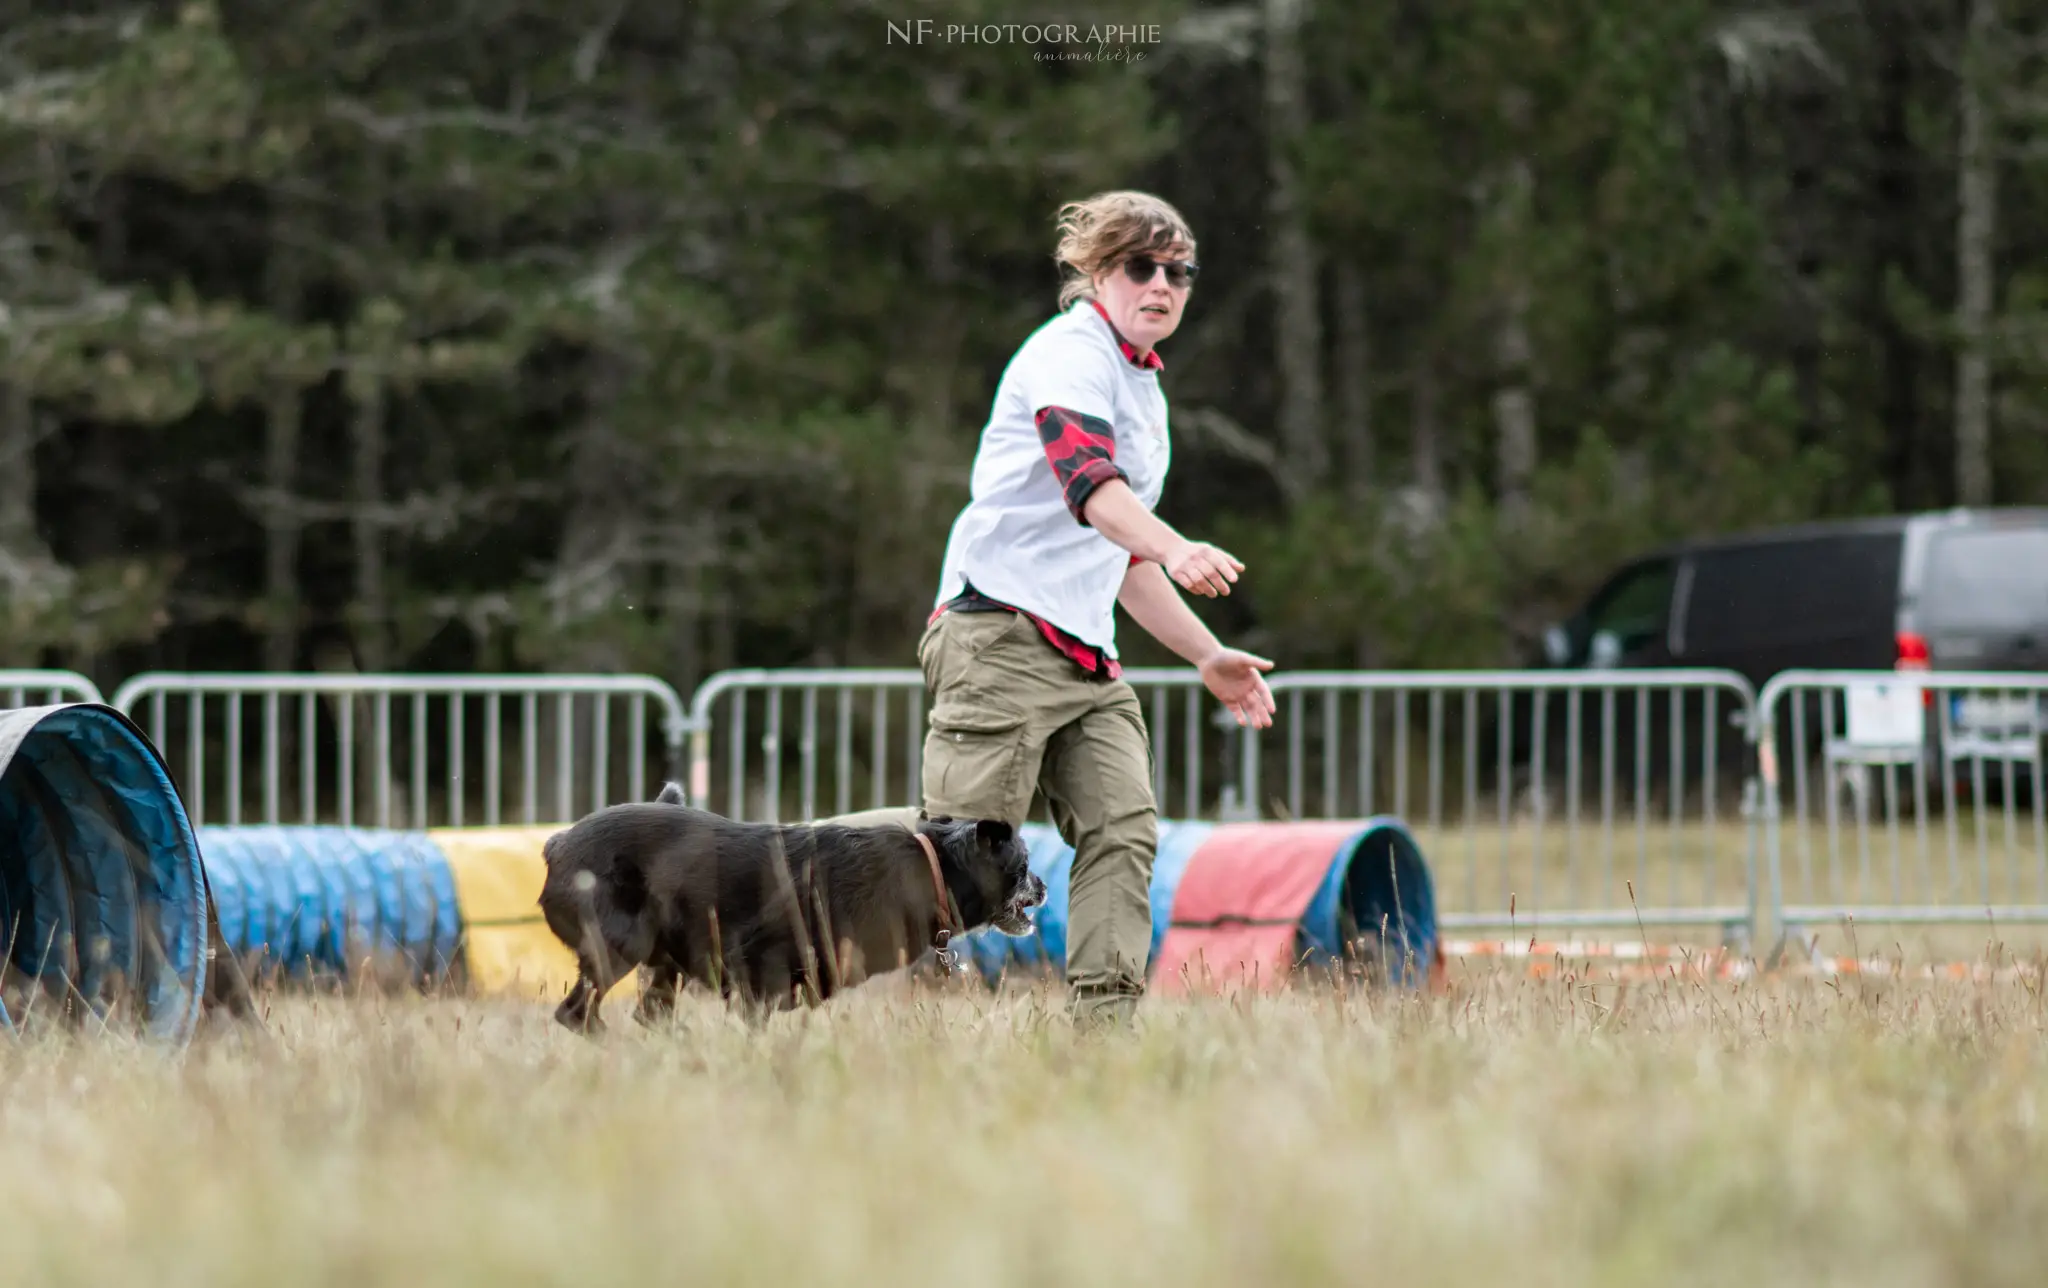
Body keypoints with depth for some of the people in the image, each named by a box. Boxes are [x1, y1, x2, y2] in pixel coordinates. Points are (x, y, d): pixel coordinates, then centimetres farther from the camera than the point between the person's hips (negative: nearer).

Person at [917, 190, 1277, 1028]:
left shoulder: (1144, 391, 23)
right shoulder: (1071, 354, -6)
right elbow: (1087, 476, -27)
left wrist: (1207, 656, 27)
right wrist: (1175, 549, -44)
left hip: (1086, 655, 9)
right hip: (1001, 635, -9)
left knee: (1123, 829, -7)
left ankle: (1104, 1023, -14)